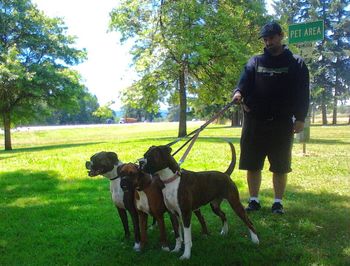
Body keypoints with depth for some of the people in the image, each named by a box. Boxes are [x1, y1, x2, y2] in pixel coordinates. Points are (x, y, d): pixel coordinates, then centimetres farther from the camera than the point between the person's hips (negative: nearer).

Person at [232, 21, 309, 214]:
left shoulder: (296, 64, 6)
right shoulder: (255, 62, 10)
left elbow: (302, 93, 2)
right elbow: (244, 82, -3)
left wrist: (300, 118, -8)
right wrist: (238, 92, -26)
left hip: (282, 123, -1)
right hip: (255, 122, 2)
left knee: (280, 167, 6)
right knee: (252, 165, 6)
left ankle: (278, 203, 19)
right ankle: (254, 200, 18)